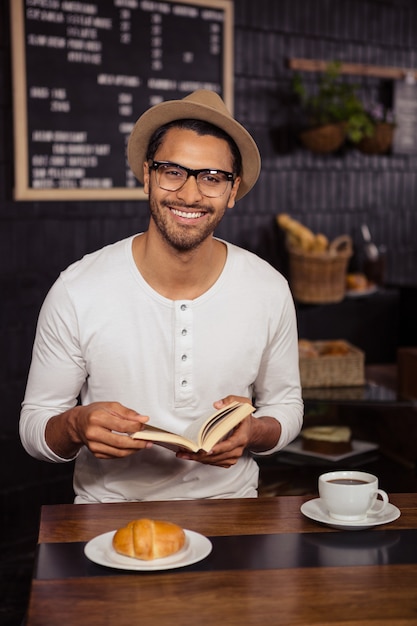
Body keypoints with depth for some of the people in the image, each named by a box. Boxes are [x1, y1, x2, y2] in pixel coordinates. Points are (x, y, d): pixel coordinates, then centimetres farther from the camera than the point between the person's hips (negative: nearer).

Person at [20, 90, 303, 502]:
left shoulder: (270, 291, -3)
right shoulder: (76, 291, -10)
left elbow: (286, 405, 11)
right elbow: (34, 425, 0)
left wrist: (253, 432, -12)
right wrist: (76, 426, -23)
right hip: (110, 513, 0)